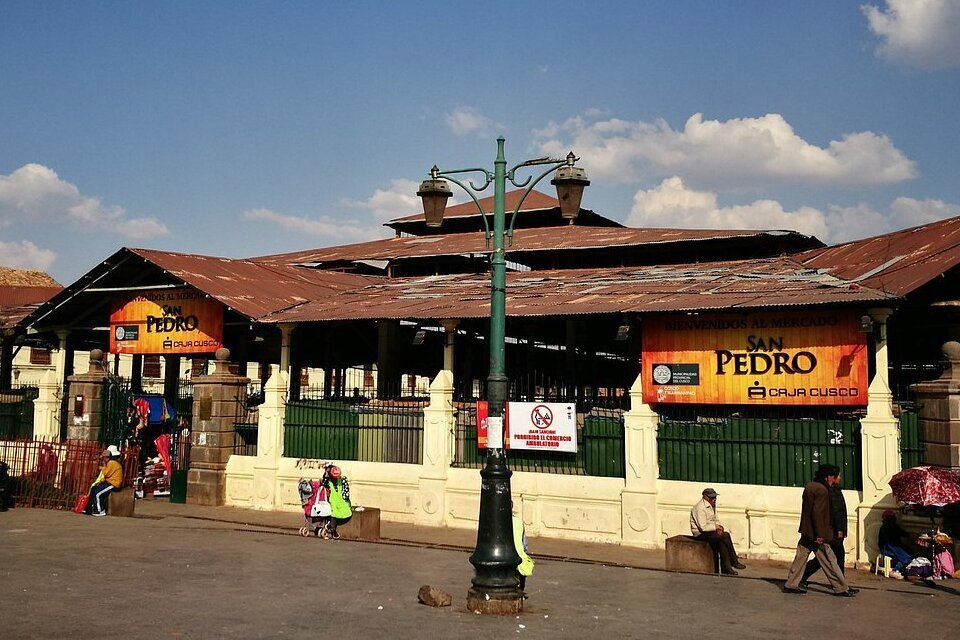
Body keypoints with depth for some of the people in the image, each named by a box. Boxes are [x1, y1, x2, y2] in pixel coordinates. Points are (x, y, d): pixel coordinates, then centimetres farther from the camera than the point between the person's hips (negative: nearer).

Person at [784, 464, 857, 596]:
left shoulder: (810, 486, 11)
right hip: (815, 533, -9)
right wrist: (820, 535, -21)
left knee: (801, 558, 11)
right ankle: (841, 588, 10)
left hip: (806, 531, 9)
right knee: (829, 561, 1)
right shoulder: (822, 490, -17)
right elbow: (818, 513, -23)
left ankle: (791, 585, 13)